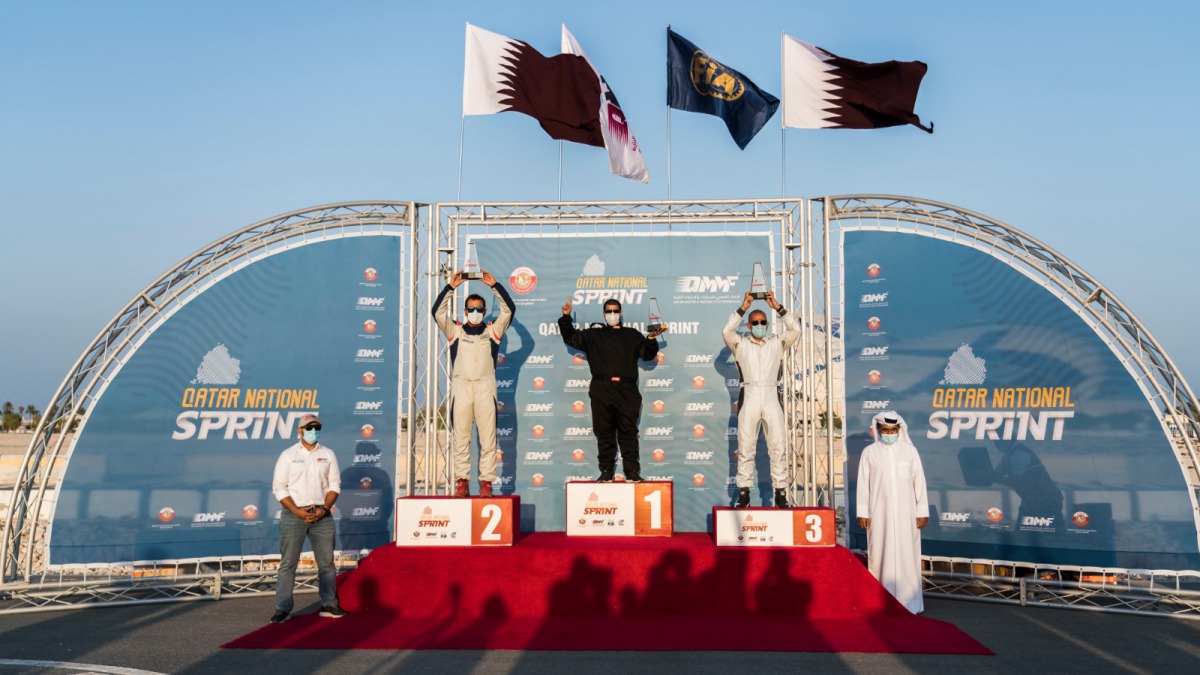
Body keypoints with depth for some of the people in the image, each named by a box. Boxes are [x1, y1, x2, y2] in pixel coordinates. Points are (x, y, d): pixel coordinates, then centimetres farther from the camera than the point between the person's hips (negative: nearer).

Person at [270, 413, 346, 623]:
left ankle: (329, 605, 13)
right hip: (293, 514, -3)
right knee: (288, 562, -2)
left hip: (322, 514, 3)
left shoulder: (328, 455, 9)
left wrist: (324, 509, -8)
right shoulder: (288, 455, 2)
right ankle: (283, 609, 3)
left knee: (327, 562, 5)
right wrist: (297, 511, -13)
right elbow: (279, 487, -2)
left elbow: (334, 485, 7)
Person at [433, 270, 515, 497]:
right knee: (460, 438, 2)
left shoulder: (492, 330, 11)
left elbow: (509, 309, 2)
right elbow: (437, 312, 1)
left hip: (485, 388, 0)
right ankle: (462, 481, 7)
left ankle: (486, 482, 2)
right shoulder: (455, 330, 11)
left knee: (488, 438, -2)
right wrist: (450, 287, -6)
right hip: (460, 387, 0)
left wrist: (494, 286, -4)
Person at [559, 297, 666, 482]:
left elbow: (647, 354, 11)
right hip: (601, 391, 1)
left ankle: (632, 471, 1)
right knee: (604, 432, 2)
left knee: (628, 432, -2)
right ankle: (606, 471, 7)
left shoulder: (633, 335, 17)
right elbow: (570, 338, 16)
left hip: (626, 391, -1)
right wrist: (566, 318, 4)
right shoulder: (594, 335, 17)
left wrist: (651, 339, -6)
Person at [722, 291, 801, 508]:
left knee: (777, 447, -2)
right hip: (749, 397, 0)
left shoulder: (777, 344, 12)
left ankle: (781, 493, 2)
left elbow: (795, 330, -2)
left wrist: (778, 307, -5)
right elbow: (726, 331, -8)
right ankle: (744, 493, 5)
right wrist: (743, 308, -9)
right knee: (745, 447, 1)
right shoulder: (740, 344, 9)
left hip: (771, 397, 1)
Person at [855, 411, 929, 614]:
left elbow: (919, 482, 5)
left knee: (907, 555, 1)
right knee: (881, 555, 1)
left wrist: (922, 511, 2)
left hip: (906, 513, 0)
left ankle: (909, 601, 8)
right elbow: (863, 484, 4)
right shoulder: (869, 452, 3)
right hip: (879, 513, 0)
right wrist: (862, 512, 0)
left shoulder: (910, 450, 4)